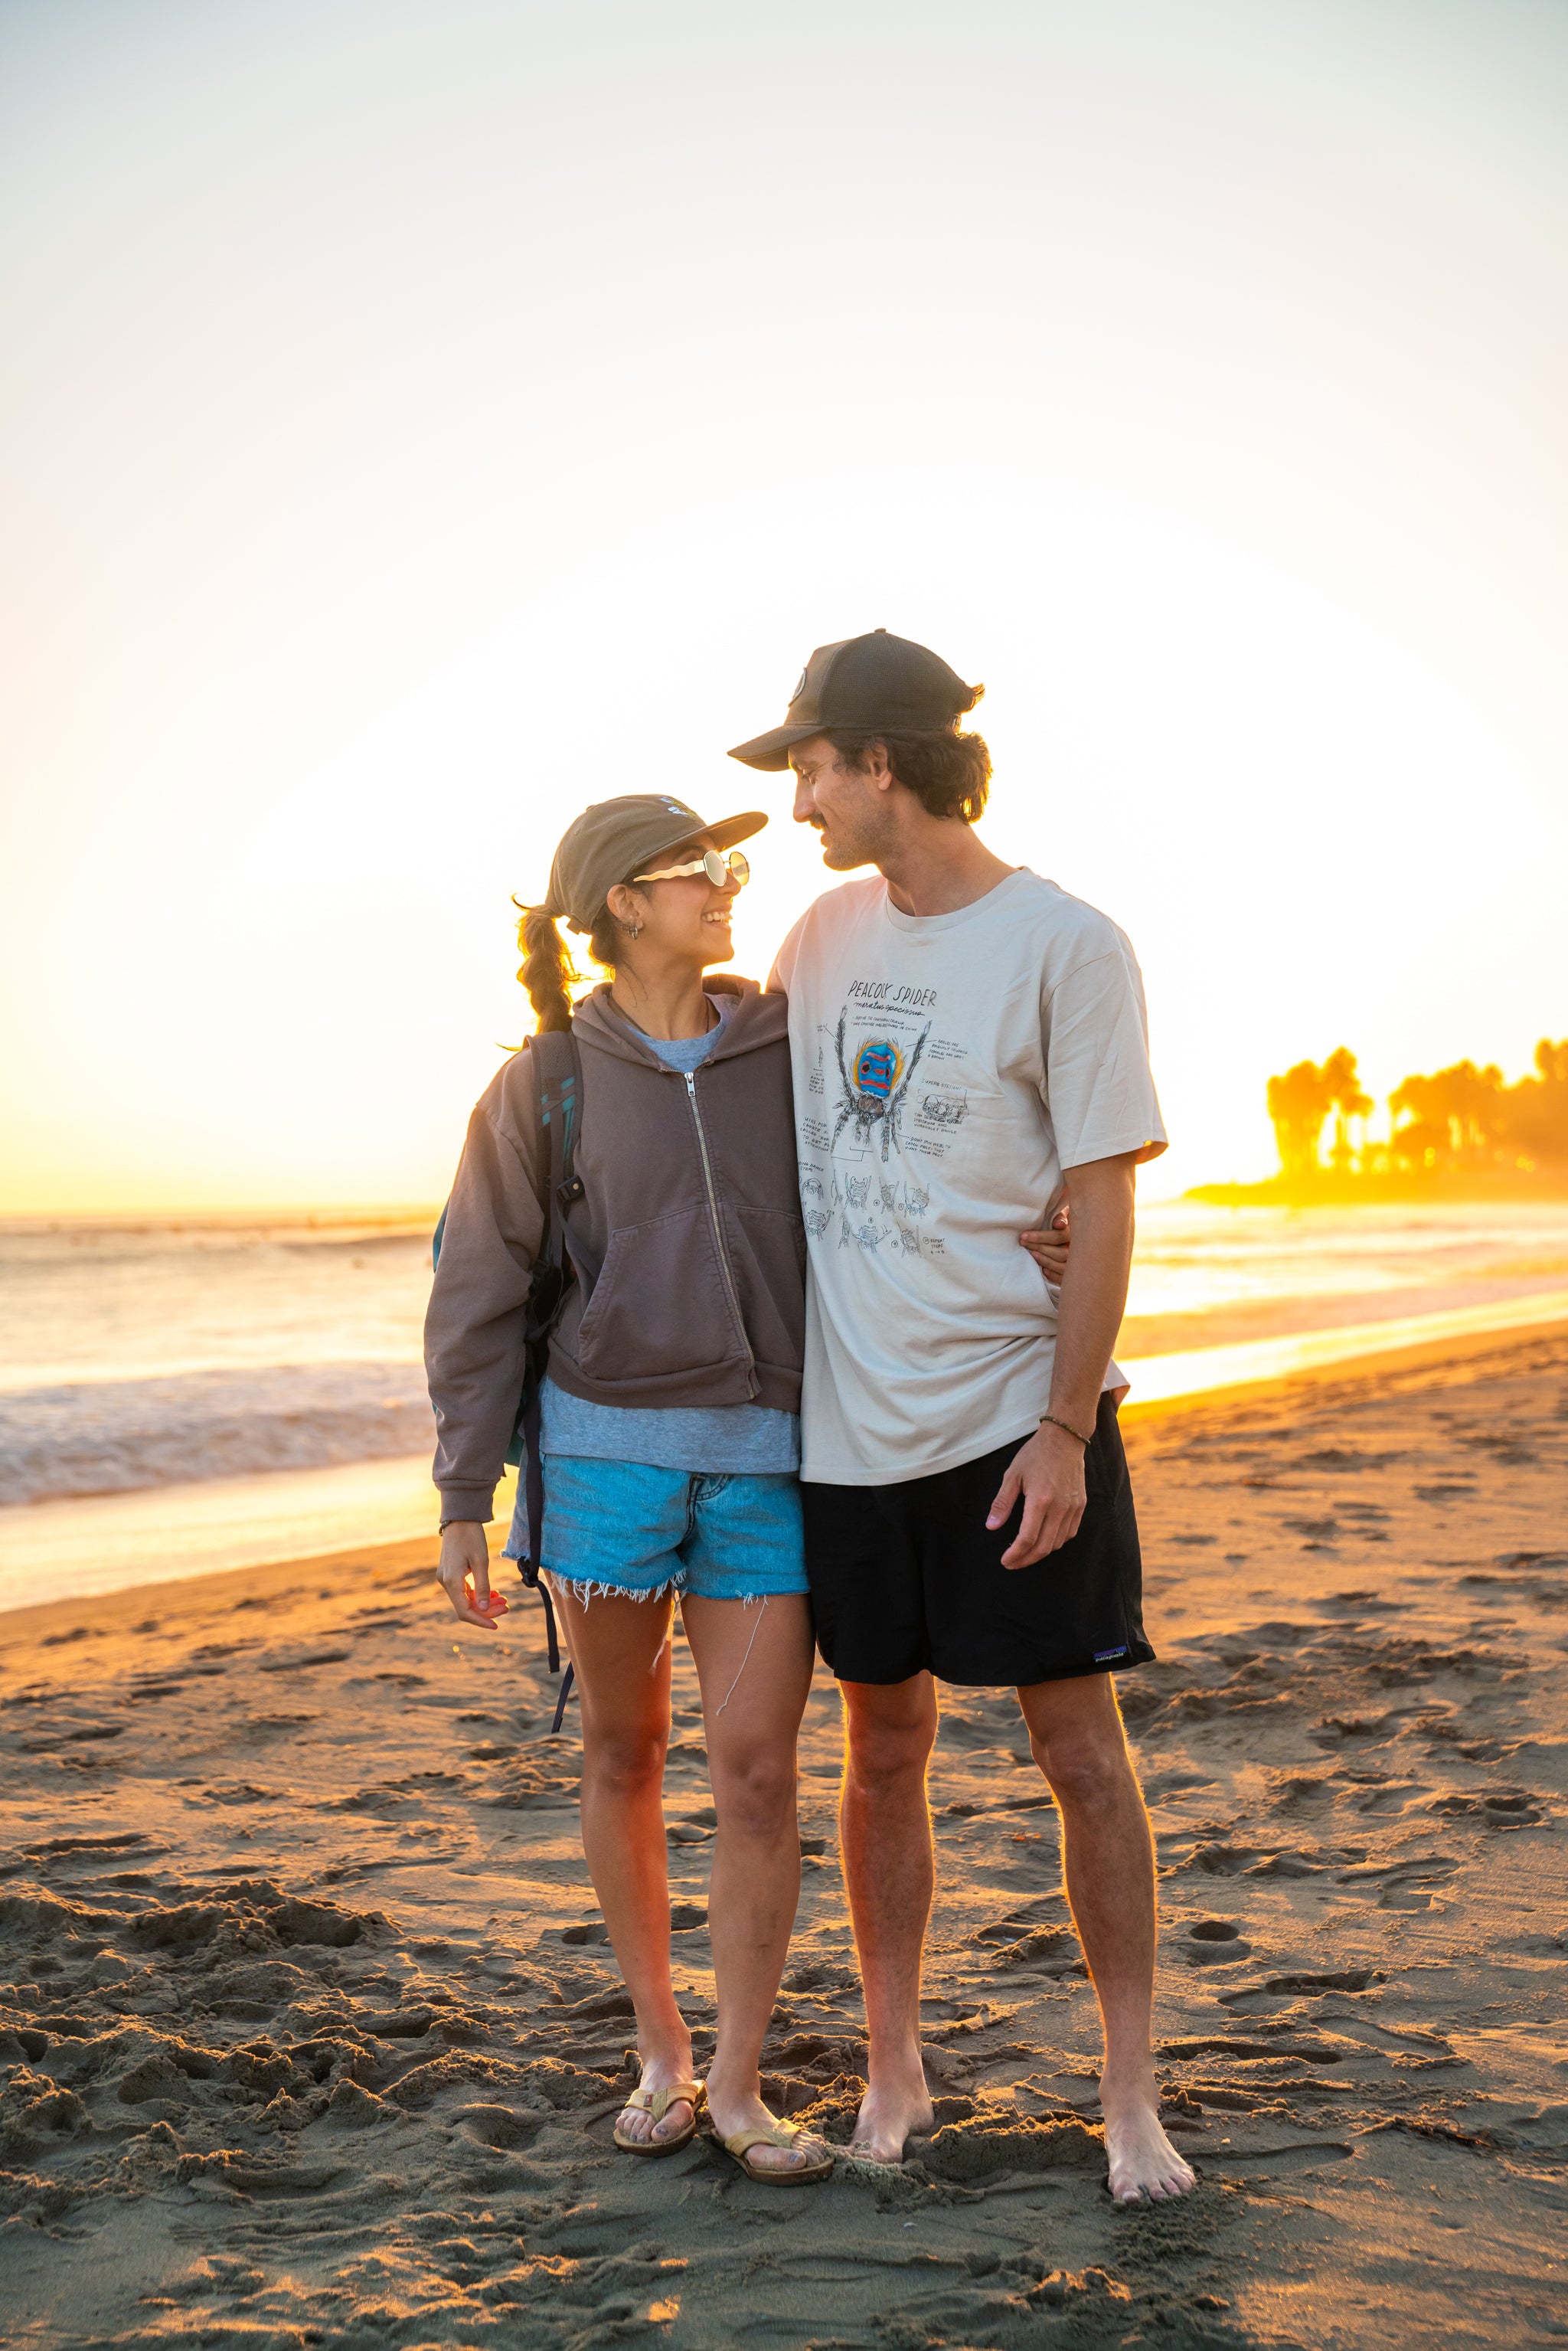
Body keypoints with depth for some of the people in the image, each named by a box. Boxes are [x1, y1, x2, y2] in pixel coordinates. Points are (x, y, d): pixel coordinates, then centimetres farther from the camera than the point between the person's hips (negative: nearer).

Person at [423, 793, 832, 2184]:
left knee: (757, 1765, -3)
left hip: (768, 1455, 1)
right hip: (608, 1444, -1)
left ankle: (739, 2086, 11)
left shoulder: (789, 1050, 5)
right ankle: (660, 2051, 26)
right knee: (625, 1753, 9)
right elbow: (481, 1298, 2)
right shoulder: (545, 1086, 0)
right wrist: (465, 1499, -1)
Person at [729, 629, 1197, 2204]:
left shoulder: (1065, 949, -10)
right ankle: (892, 2073, 25)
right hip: (851, 1424, 5)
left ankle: (1129, 2097, 14)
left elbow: (1102, 1206, -11)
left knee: (1079, 1745, 0)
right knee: (883, 1750, 11)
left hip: (1018, 1416, -4)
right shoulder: (824, 935, 7)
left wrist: (1065, 1430, -15)